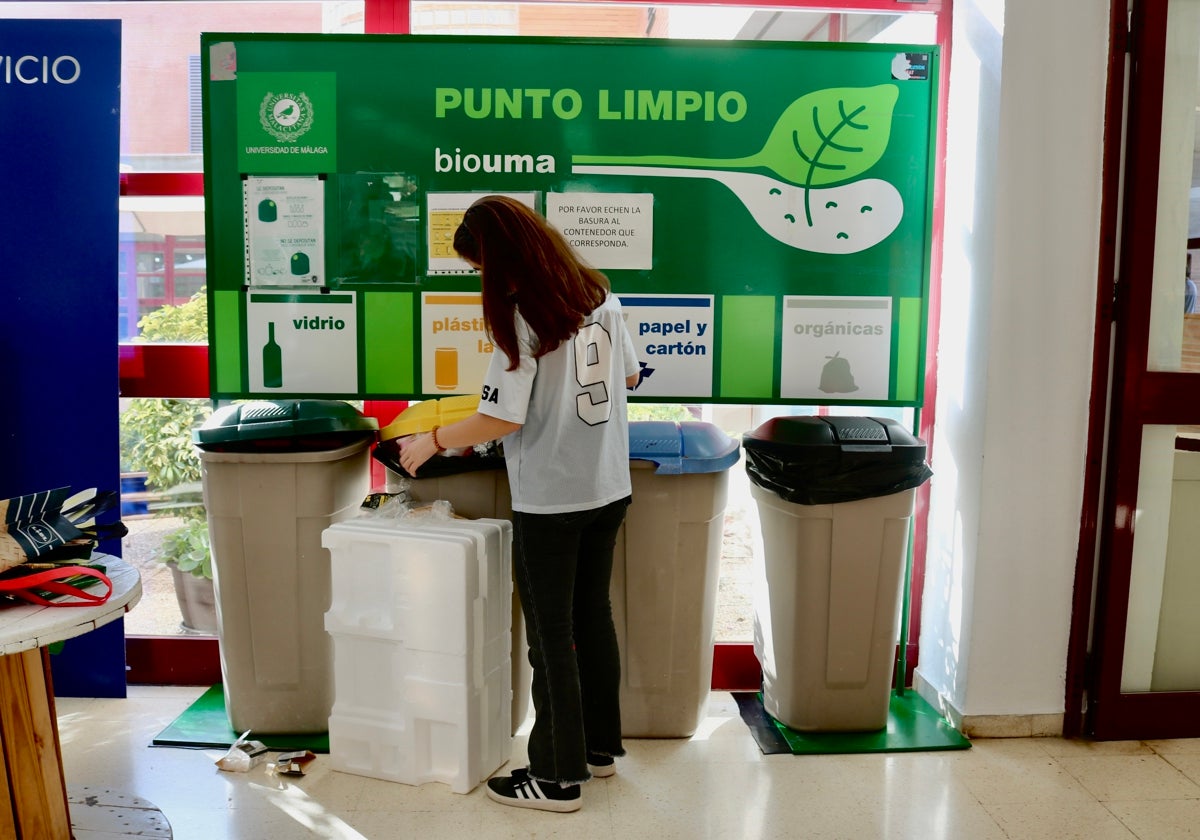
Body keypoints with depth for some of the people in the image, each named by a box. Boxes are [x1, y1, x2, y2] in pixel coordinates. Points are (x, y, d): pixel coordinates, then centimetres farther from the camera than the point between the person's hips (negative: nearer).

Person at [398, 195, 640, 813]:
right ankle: (600, 746, 34)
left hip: (552, 502, -7)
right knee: (593, 617, 19)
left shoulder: (521, 316, -17)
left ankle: (558, 777, 19)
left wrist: (432, 441, -5)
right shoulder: (599, 294, 4)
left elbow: (503, 419, -19)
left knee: (552, 639, 5)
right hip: (609, 490, 8)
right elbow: (629, 375, 15)